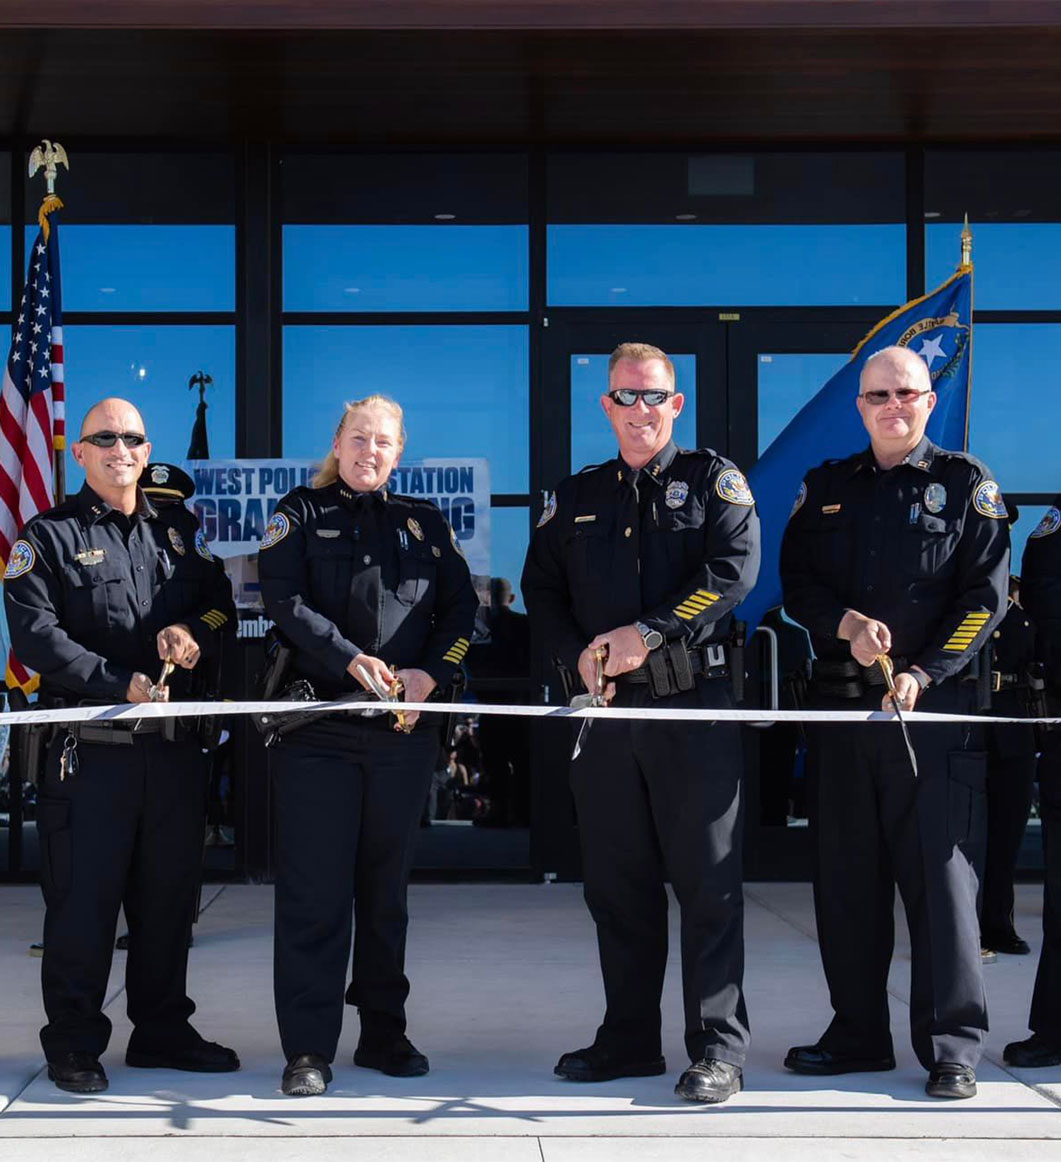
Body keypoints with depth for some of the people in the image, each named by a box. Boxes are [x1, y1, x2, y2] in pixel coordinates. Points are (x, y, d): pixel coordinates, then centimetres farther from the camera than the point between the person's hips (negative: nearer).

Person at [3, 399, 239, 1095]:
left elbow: (222, 606, 17)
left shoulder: (177, 534, 17)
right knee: (84, 901, -1)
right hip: (91, 749, -5)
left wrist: (196, 632, -7)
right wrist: (119, 684, -20)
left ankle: (163, 1031, 25)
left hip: (175, 748, 5)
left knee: (169, 897, 12)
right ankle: (74, 1045, 10)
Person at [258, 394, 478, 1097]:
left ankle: (384, 1033, 19)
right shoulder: (302, 514, 7)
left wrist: (430, 674, -9)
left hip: (406, 729, 3)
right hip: (318, 727, -3)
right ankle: (309, 1050, -2)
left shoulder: (424, 523, 15)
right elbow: (284, 599, -7)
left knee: (386, 887, 10)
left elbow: (461, 606, 8)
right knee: (315, 889, -5)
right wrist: (353, 659, -19)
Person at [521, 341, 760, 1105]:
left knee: (709, 880, -5)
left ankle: (719, 1048, -1)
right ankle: (629, 1040, 18)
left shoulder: (713, 480, 4)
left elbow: (734, 569, -9)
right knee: (617, 882, 8)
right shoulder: (577, 498, 17)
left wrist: (649, 632, -16)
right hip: (606, 709, 5)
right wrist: (578, 655, -2)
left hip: (695, 705, -4)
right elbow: (541, 589, 17)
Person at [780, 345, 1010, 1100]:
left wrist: (925, 673, -14)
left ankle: (952, 1046, 2)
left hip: (935, 706, -4)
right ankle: (858, 1033, 18)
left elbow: (986, 596, -3)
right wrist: (845, 624, -11)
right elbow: (797, 579, 9)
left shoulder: (967, 485, 4)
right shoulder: (827, 488, 14)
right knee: (847, 875, 8)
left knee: (940, 872, -5)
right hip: (841, 702, 4)